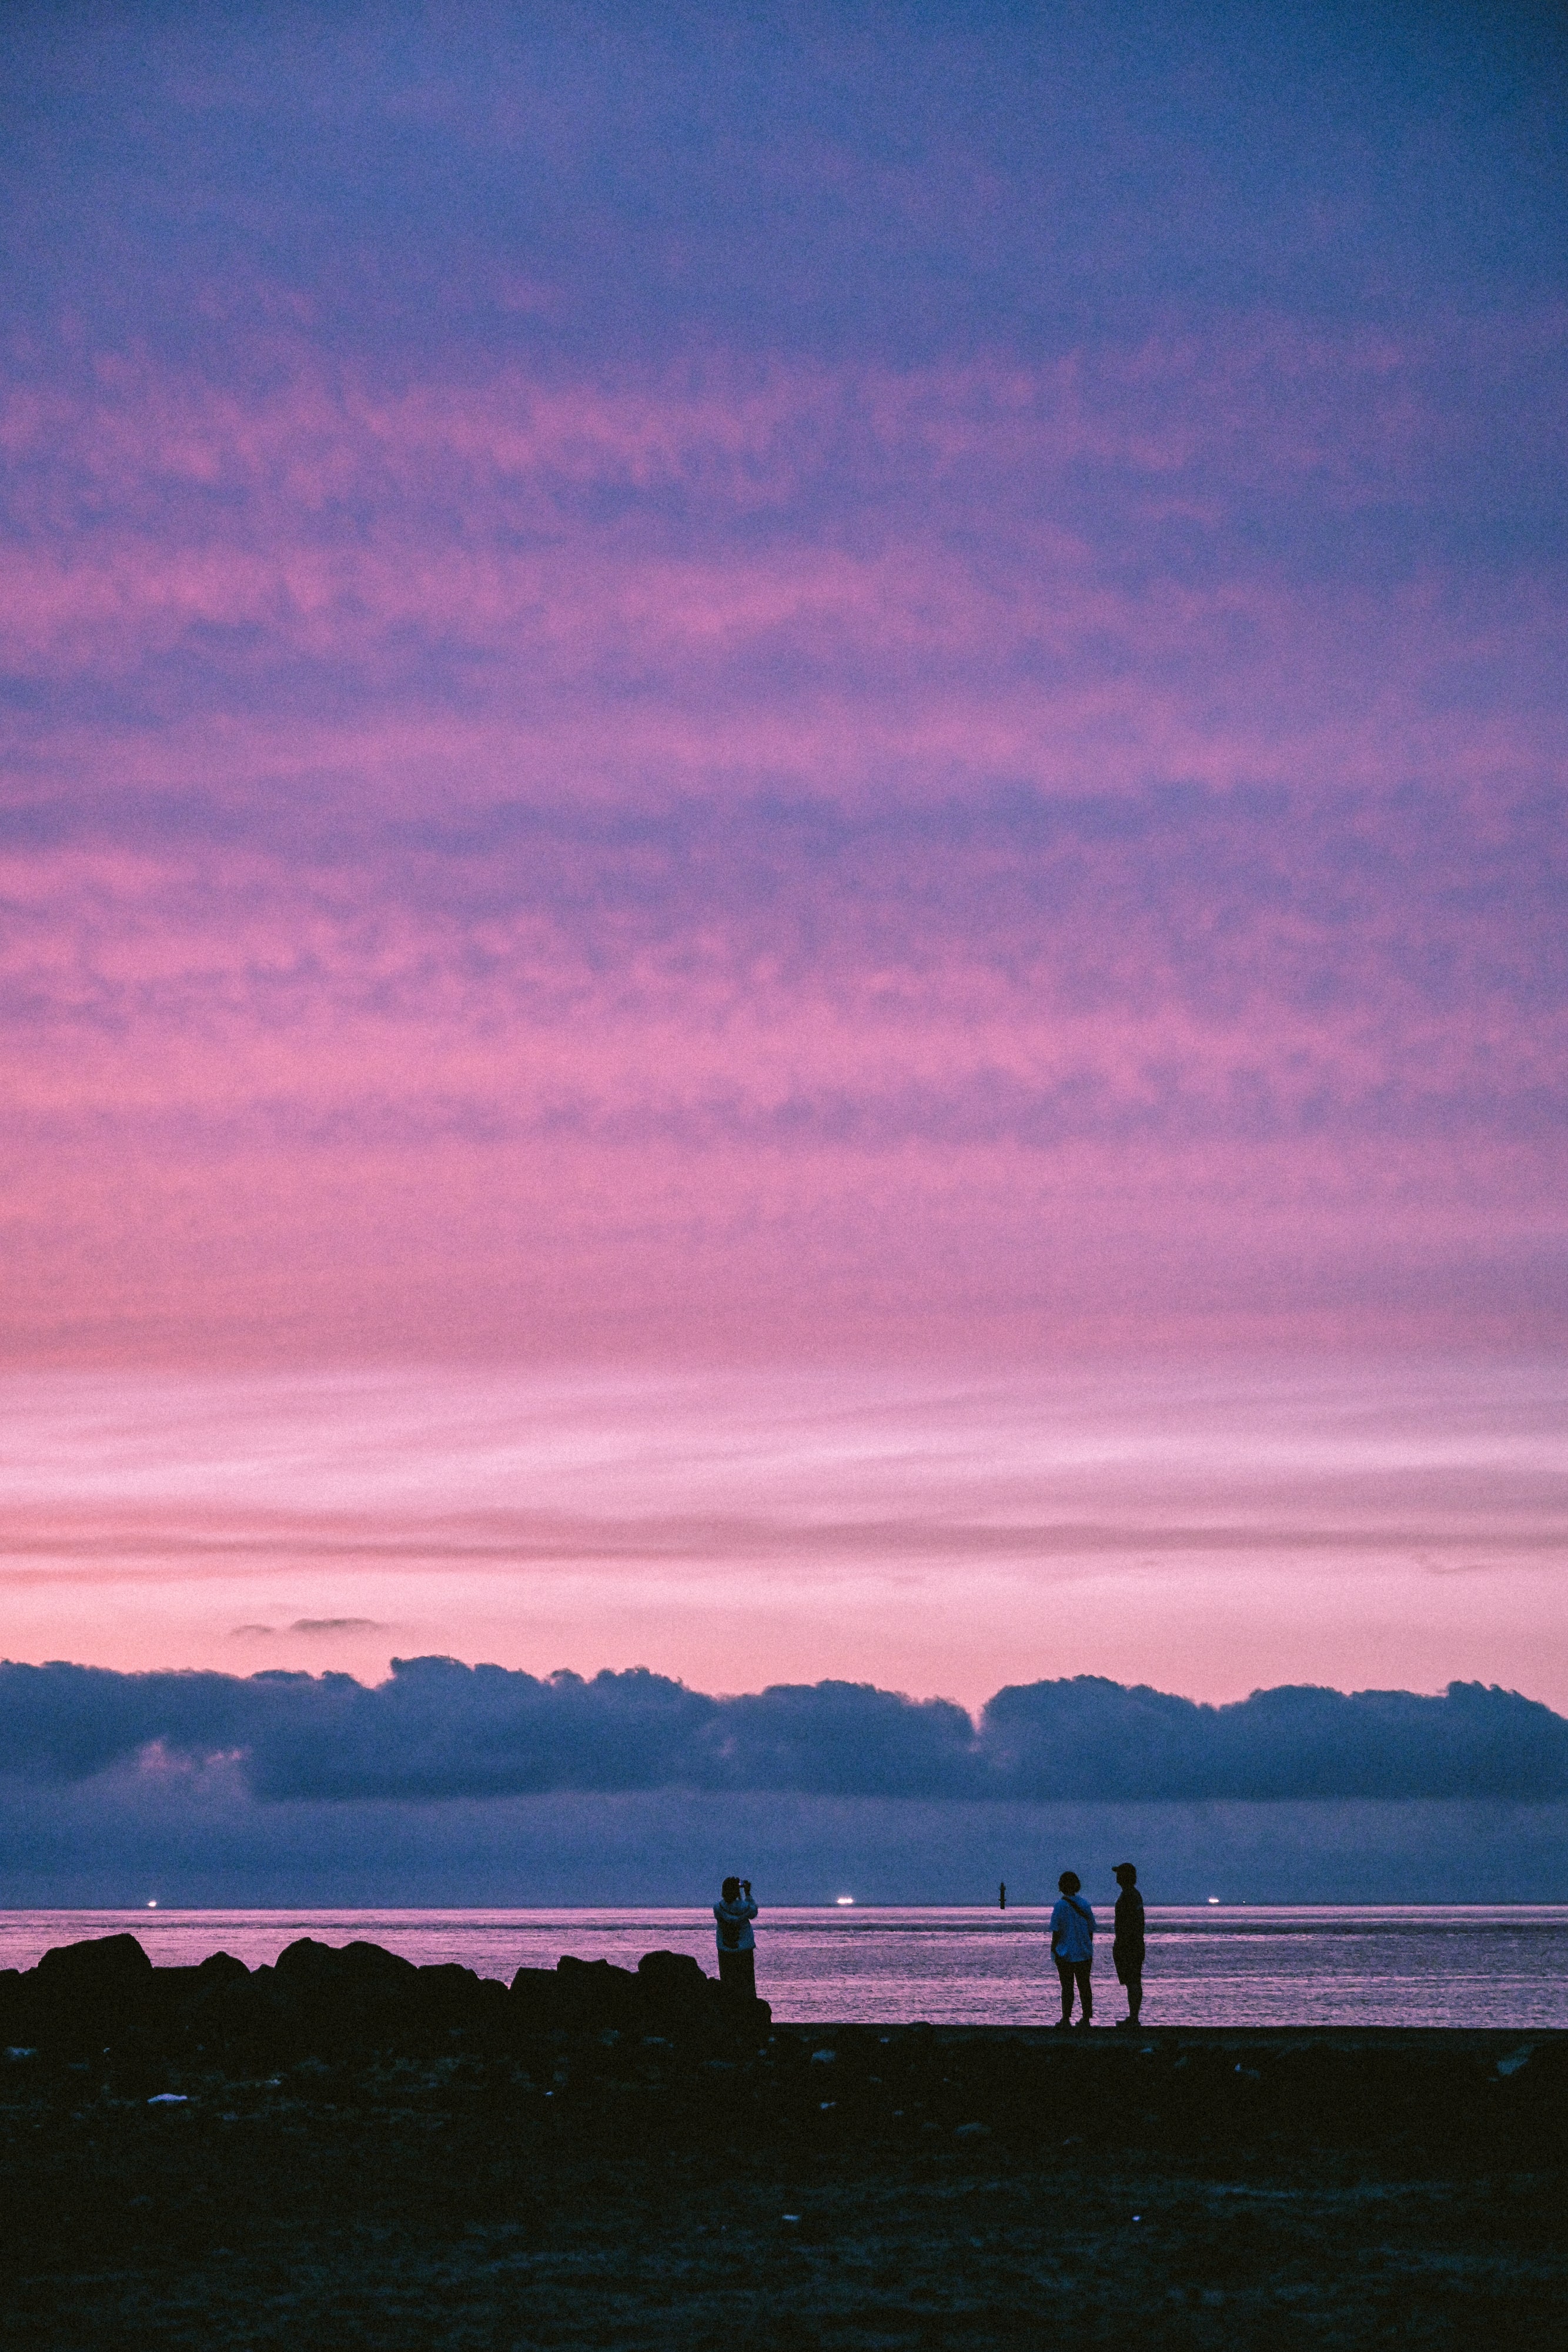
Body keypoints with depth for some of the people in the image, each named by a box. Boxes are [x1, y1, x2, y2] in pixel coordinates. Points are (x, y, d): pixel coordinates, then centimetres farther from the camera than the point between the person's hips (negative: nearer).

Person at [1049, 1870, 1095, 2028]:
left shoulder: (1061, 1906, -12)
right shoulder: (1084, 1905, 1)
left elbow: (1056, 1931, -13)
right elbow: (1091, 1930, 8)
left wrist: (1053, 1950, -3)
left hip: (1066, 1954, -4)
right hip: (1084, 1953, 4)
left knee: (1067, 1987, 2)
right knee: (1084, 1985, 11)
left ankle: (1066, 2019, 2)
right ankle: (1086, 2018, 15)